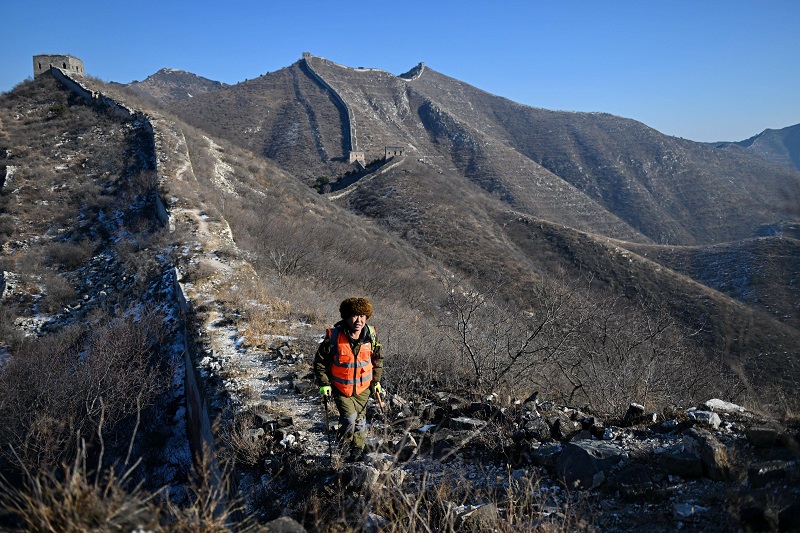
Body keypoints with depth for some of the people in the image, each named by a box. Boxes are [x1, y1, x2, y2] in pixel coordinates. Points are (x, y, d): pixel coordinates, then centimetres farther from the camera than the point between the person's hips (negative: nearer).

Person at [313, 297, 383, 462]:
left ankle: (358, 450, 37)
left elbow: (378, 358, 9)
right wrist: (324, 384, -11)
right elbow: (320, 361, -8)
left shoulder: (371, 335, -9)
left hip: (363, 388, 3)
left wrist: (376, 380, 8)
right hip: (340, 388, -3)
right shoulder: (334, 336, -21)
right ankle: (344, 442, 16)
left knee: (360, 421, 13)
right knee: (349, 418, -15)